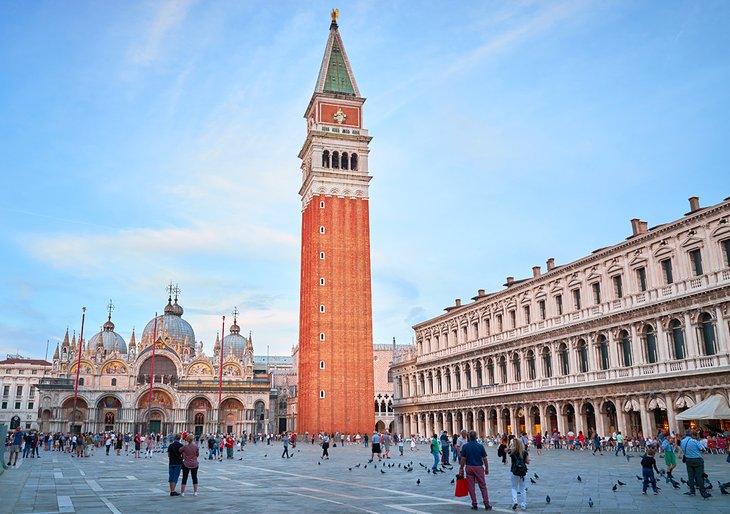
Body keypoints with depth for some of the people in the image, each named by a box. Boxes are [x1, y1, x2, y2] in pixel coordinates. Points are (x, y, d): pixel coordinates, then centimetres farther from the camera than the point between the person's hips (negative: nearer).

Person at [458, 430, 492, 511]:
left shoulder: (465, 446, -5)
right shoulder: (480, 446, -5)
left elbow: (463, 459, -6)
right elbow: (484, 459, -2)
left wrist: (461, 468, 4)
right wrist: (487, 468, 10)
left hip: (469, 467, 0)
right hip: (479, 468, 0)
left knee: (471, 487, 7)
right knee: (483, 486, 6)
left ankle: (474, 505, 9)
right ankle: (486, 504, 4)